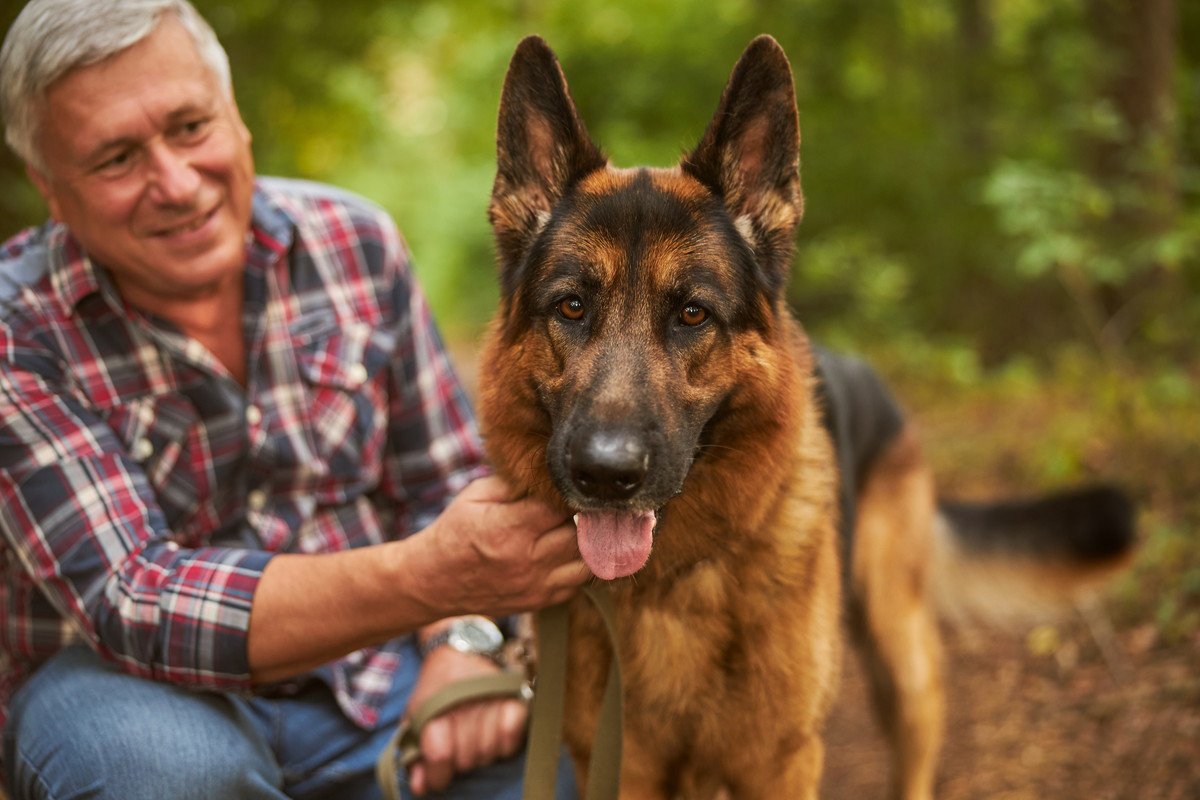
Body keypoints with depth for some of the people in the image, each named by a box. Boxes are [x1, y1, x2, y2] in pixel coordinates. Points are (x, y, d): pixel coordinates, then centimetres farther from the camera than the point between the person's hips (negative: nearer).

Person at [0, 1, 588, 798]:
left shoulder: (352, 243, -3)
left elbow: (447, 489, 5)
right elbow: (132, 604, -25)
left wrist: (462, 641, -17)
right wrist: (424, 580, -39)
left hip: (371, 674, 2)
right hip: (131, 688, -2)